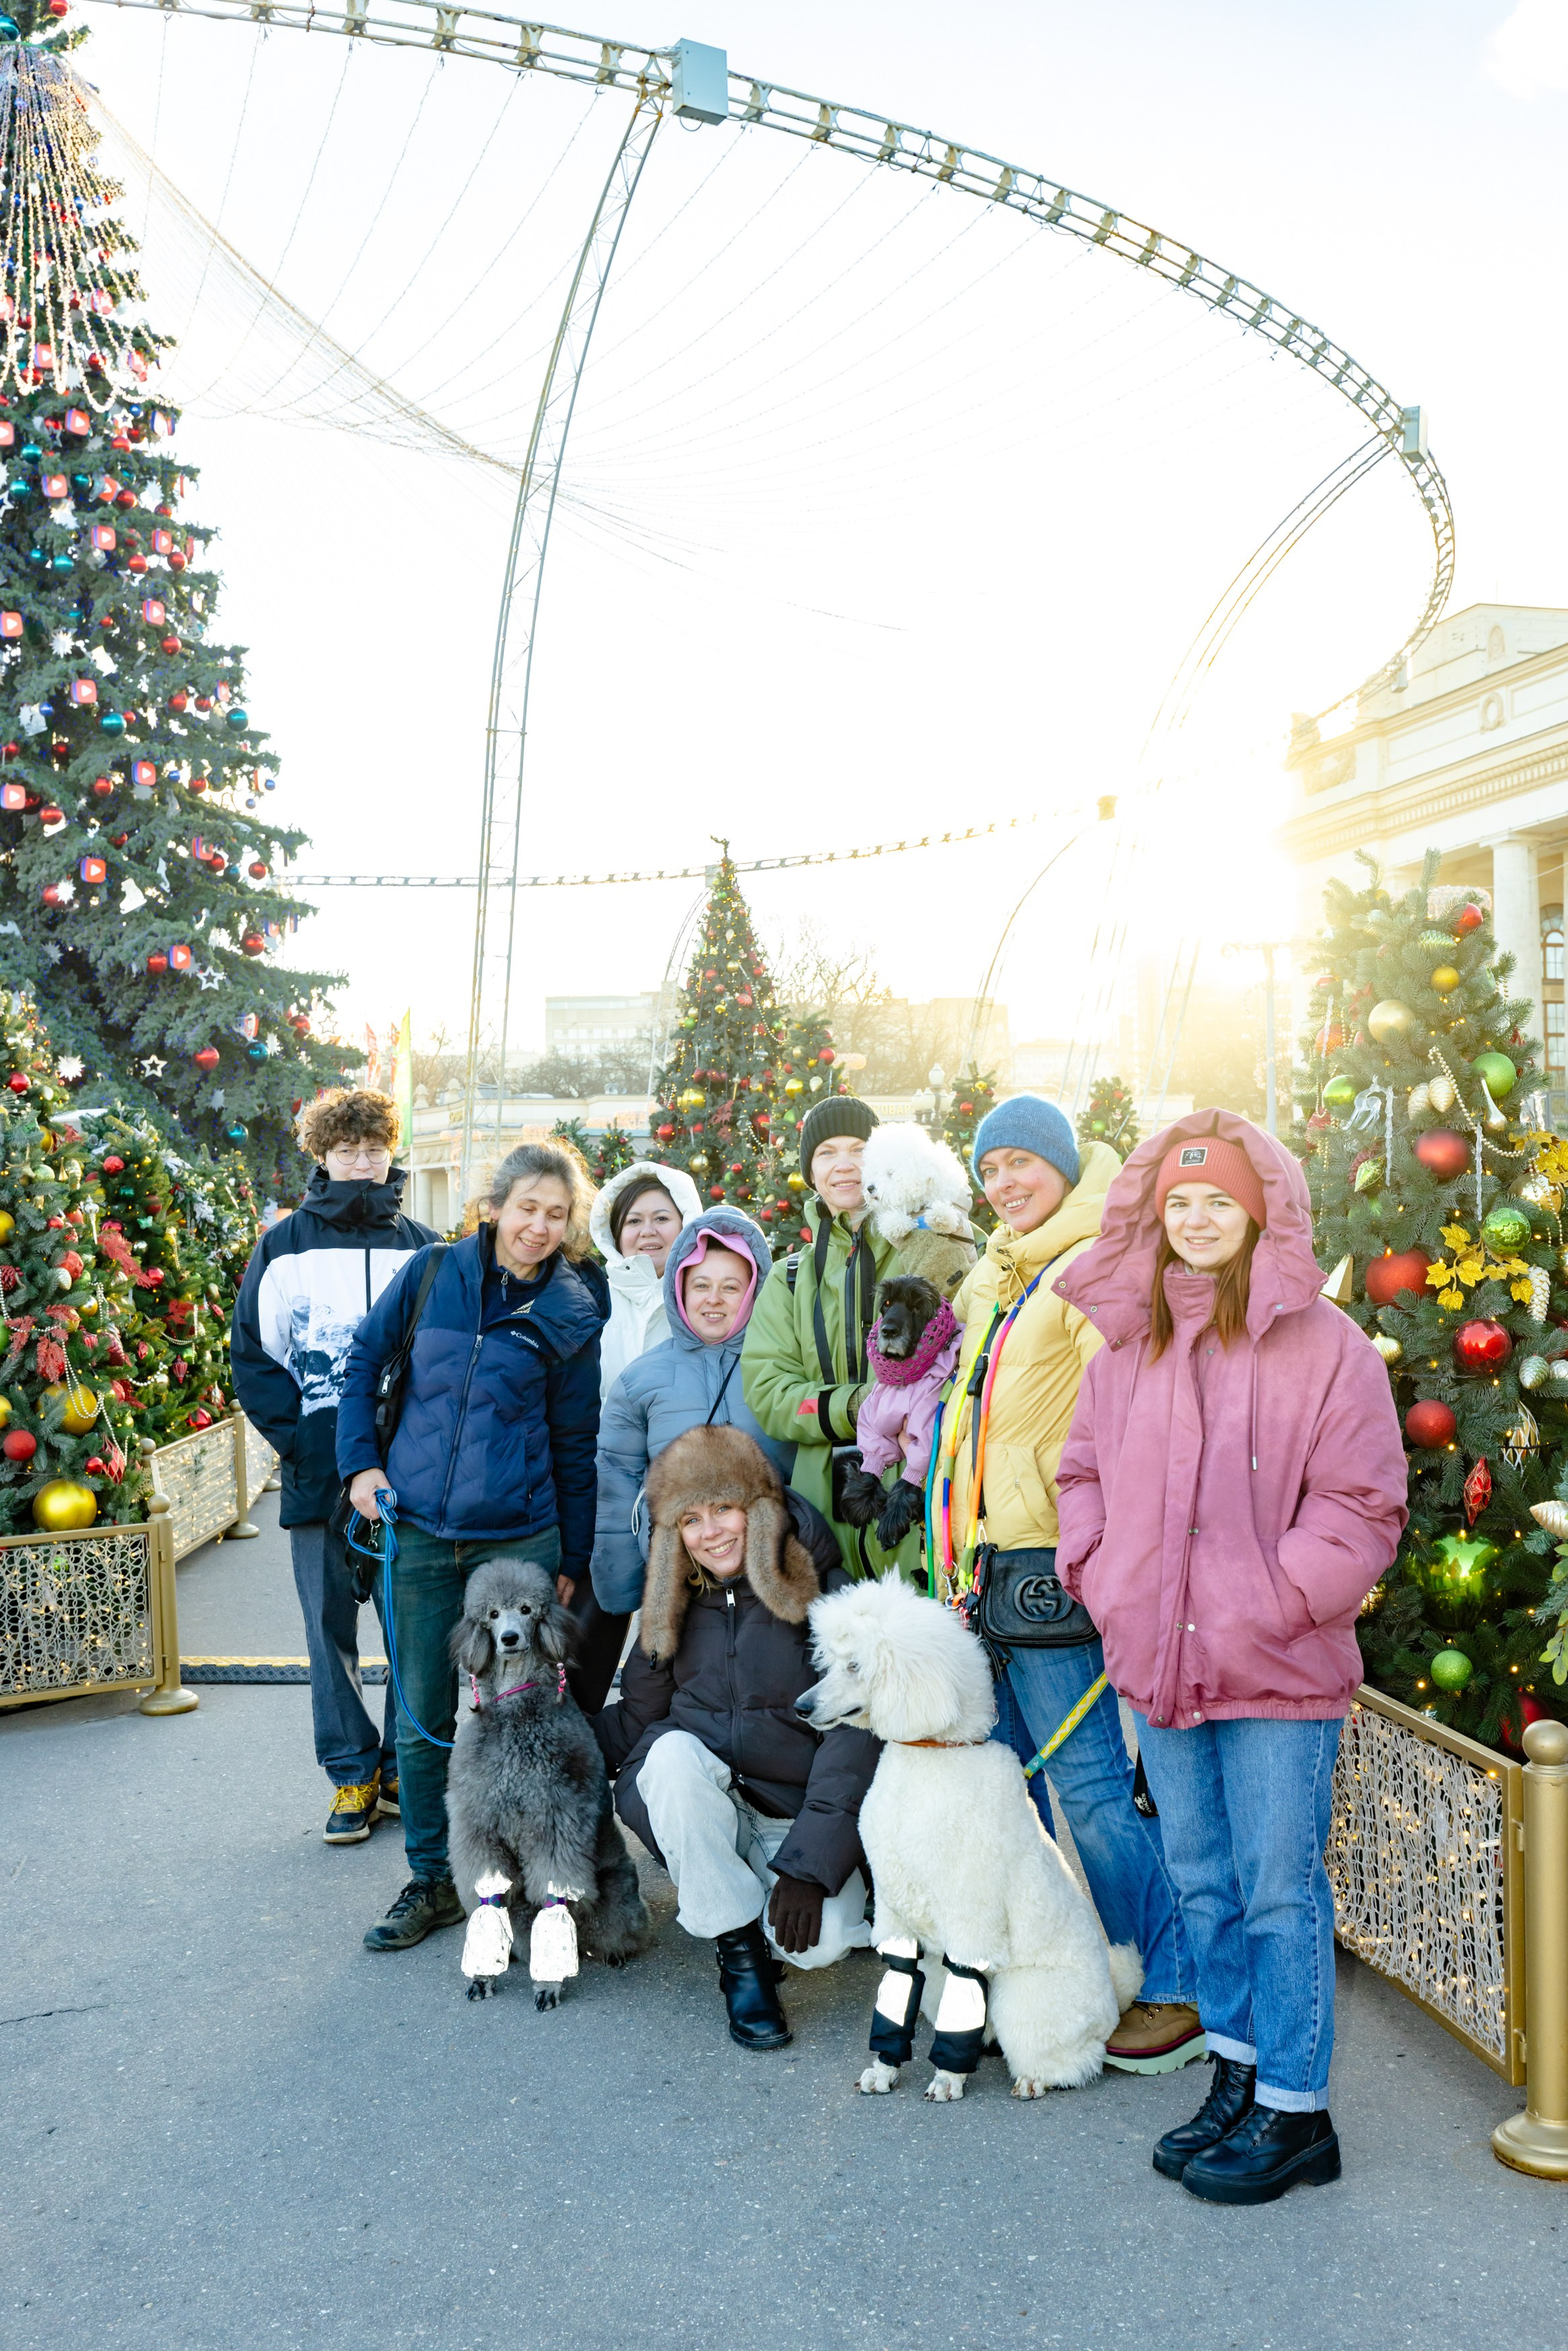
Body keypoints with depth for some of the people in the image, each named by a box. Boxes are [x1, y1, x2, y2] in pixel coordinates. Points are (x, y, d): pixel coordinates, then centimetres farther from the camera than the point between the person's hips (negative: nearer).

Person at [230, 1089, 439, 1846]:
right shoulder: (286, 1243, 5)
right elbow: (254, 1350, 5)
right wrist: (293, 1437, -6)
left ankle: (406, 1767, 19)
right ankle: (352, 1774, 19)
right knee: (331, 1625, 6)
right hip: (320, 1469, 0)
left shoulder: (422, 1246, 8)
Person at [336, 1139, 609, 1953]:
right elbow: (364, 1359, 12)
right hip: (419, 1534, 2)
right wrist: (360, 1462, 2)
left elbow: (575, 1446, 3)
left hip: (518, 1541, -1)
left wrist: (572, 1561, 5)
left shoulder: (574, 1314, -2)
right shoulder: (432, 1274, 1)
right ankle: (432, 1881, 24)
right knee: (422, 1719, 8)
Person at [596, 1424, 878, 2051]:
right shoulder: (675, 1603, 4)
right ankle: (739, 1952, -15)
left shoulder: (822, 1594, -10)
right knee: (673, 1749, -31)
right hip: (699, 1813, 3)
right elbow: (638, 1715, 11)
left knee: (819, 1944, -30)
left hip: (800, 1817, -3)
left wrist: (809, 1865, -21)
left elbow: (855, 1737, -14)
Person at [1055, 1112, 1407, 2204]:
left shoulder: (1324, 1343, -9)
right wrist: (1104, 1581, 3)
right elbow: (1086, 1471, 18)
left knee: (1280, 1891, 4)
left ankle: (1295, 2112, 20)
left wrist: (1266, 1610, -16)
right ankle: (1238, 2074, 35)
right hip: (1163, 1666, 6)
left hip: (1280, 1674, -5)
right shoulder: (1127, 1345, 7)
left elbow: (1361, 1507, -10)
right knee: (1205, 1883, 18)